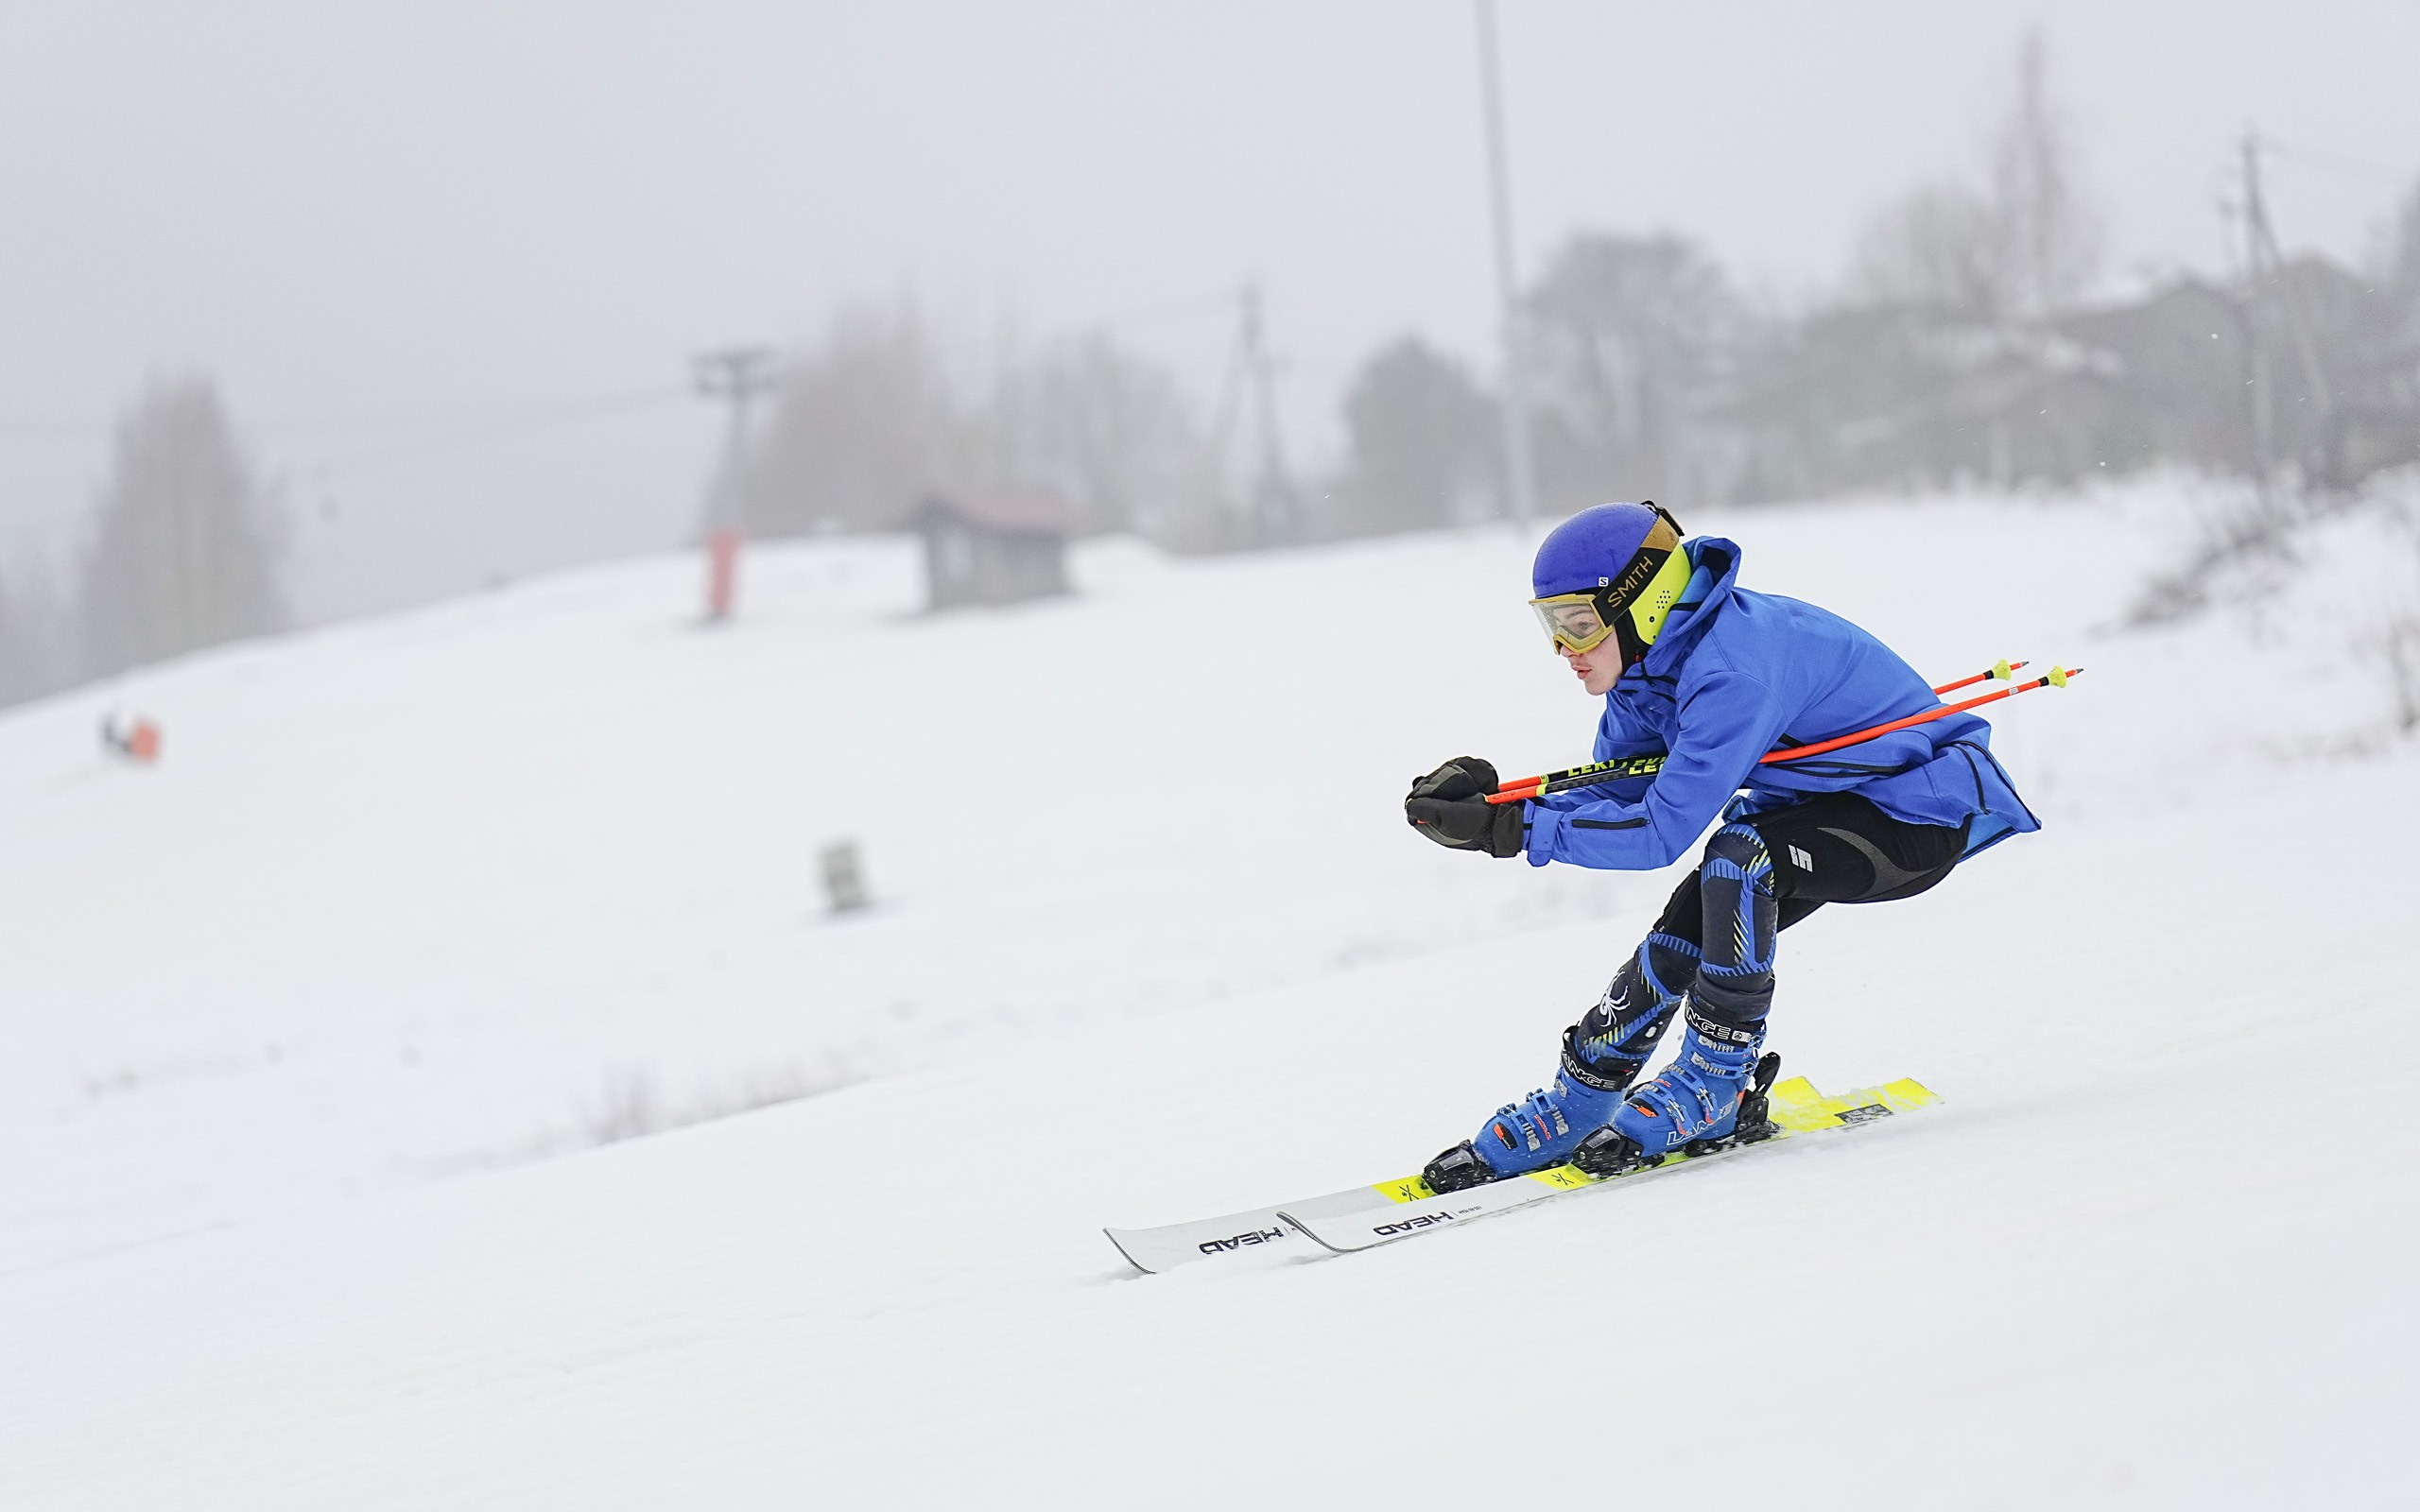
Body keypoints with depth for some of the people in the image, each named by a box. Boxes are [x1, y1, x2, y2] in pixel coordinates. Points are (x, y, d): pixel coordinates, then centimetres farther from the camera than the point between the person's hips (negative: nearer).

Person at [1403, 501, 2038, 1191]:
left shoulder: (1731, 664, -33)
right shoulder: (1647, 658, -4)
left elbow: (1663, 830, -34)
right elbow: (1614, 800, 0)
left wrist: (1512, 829, -32)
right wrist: (1486, 799, -16)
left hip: (1924, 815, -9)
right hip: (1821, 806, 9)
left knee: (1740, 856, -31)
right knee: (1681, 939, -3)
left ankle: (1718, 1087, -18)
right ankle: (1573, 1109, 10)